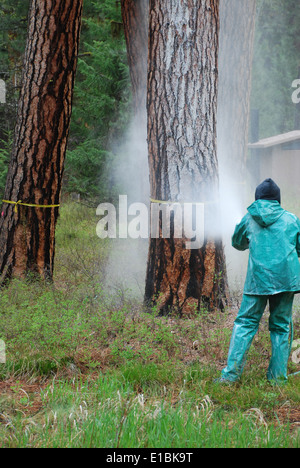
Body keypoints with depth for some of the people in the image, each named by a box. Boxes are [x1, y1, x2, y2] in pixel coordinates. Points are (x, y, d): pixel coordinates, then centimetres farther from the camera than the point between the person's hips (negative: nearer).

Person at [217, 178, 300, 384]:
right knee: (281, 326, 9)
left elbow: (237, 243, 24)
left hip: (258, 278, -1)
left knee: (245, 323, 4)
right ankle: (278, 377, 9)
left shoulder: (249, 219, 8)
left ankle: (231, 373, -5)